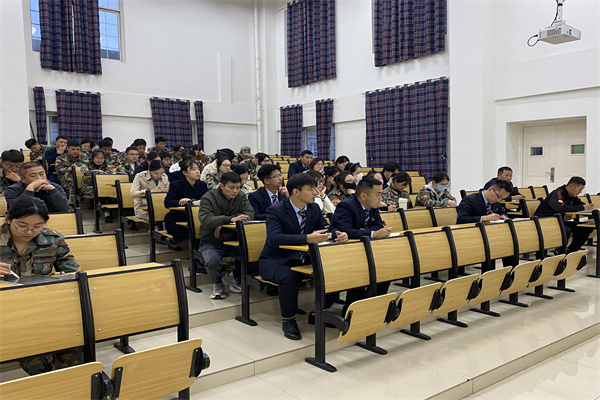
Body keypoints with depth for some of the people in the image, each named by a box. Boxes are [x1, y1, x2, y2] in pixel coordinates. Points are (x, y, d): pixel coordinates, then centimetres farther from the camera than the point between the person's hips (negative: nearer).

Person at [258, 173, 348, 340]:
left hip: (302, 258, 6)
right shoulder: (275, 210, -18)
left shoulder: (314, 208, 2)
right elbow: (274, 238, -34)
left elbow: (326, 229, 9)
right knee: (290, 277, -37)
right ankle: (288, 320, -12)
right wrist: (308, 238, -44)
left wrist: (337, 234, -18)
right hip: (275, 260, -6)